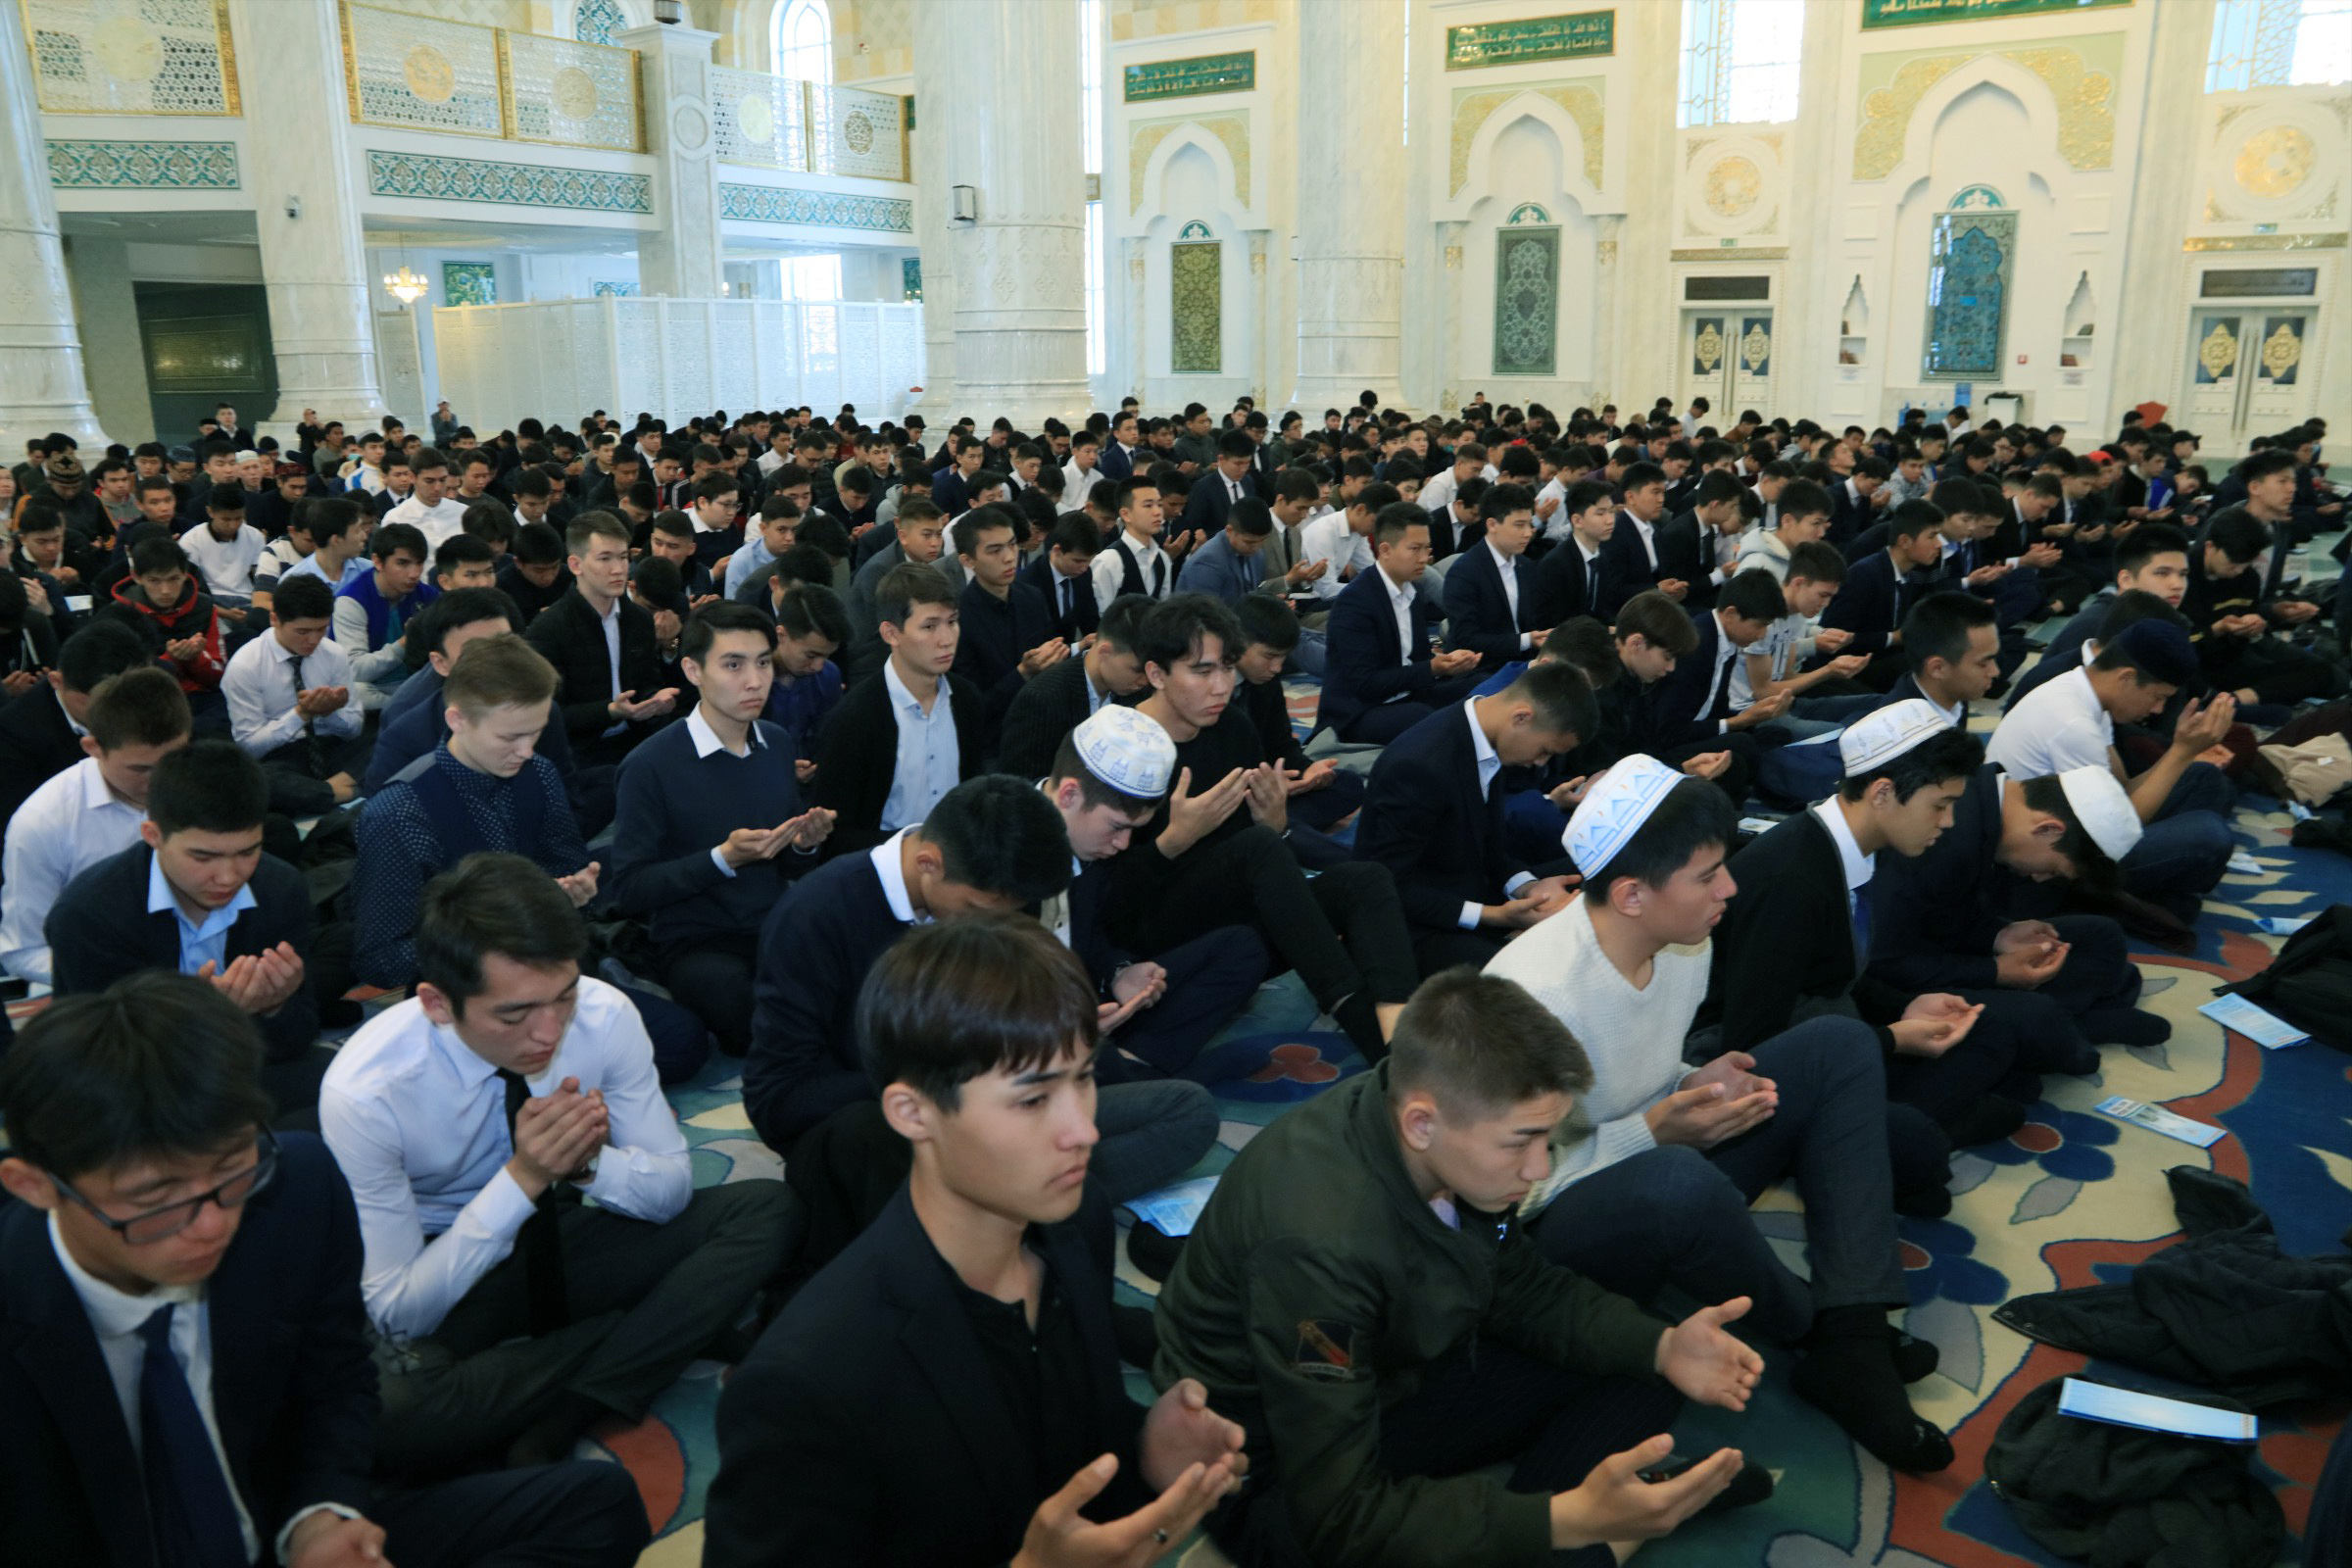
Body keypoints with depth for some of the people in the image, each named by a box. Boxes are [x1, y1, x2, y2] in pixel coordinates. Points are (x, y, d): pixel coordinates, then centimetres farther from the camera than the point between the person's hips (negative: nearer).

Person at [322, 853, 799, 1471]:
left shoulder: (605, 1015, -19)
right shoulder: (362, 1092, -27)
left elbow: (673, 1187, -7)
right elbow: (396, 1311, -21)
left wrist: (591, 1161, -30)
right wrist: (521, 1178, -34)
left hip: (557, 1234, 4)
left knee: (768, 1210, -18)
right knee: (380, 1421, -37)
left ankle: (558, 1423, -21)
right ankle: (636, 1332, -14)